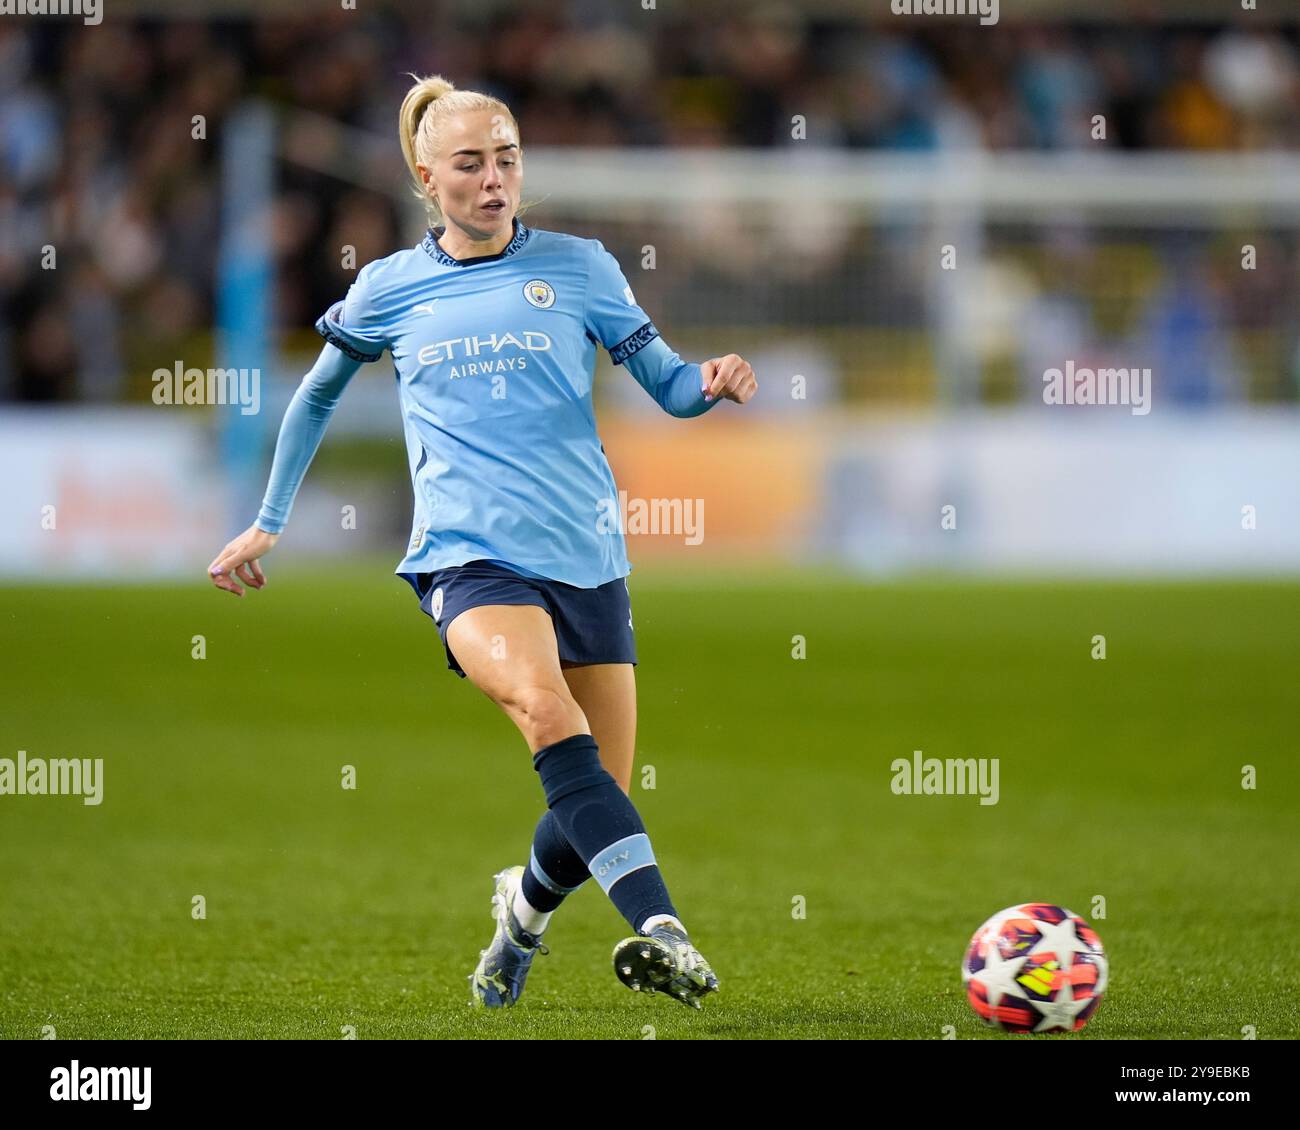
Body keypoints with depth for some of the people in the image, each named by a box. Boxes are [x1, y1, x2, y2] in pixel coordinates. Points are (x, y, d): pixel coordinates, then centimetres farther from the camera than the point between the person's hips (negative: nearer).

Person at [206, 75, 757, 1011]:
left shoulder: (576, 267, 8)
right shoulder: (388, 289, 9)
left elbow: (667, 385, 10)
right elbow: (319, 393, 26)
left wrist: (712, 383, -13)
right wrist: (268, 522, 27)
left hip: (586, 557, 2)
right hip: (469, 556, -2)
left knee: (597, 801, 0)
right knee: (545, 707, -32)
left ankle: (526, 905, 35)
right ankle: (661, 930, -43)